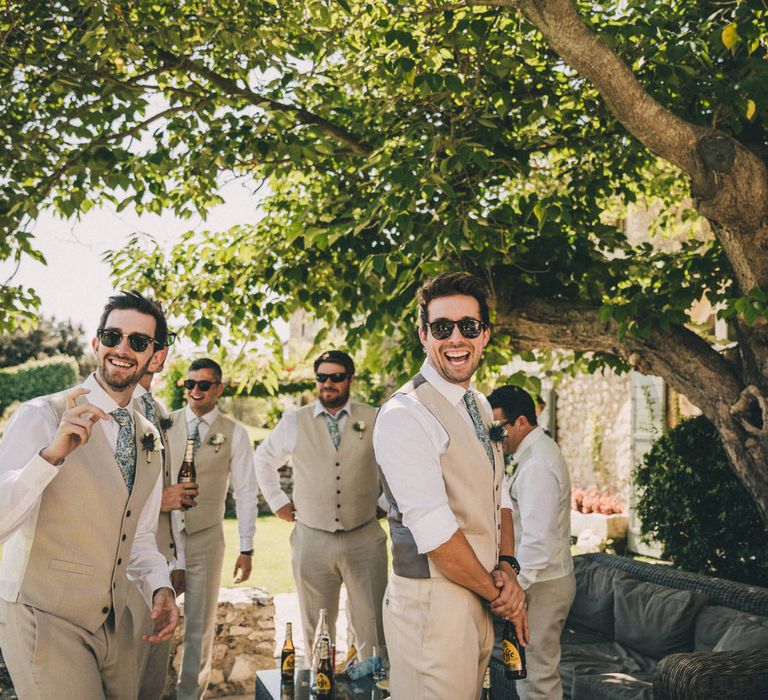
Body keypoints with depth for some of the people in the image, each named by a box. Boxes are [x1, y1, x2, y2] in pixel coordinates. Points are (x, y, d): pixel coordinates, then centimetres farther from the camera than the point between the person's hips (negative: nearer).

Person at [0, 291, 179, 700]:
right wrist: (52, 454, -35)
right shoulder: (42, 416, -14)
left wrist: (160, 587, -1)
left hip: (114, 623, 7)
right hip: (43, 621, -6)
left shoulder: (149, 438, 8)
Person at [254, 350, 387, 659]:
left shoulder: (374, 420, -1)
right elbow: (263, 459, 19)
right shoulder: (294, 422, 3)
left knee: (372, 625, 2)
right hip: (311, 539, 1)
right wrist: (276, 501, 13)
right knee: (316, 629, 11)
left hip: (365, 540, -1)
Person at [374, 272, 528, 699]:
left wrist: (507, 567, -2)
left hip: (481, 598, 8)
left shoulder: (480, 406, 11)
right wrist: (498, 594, -10)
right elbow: (435, 532, -21)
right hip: (433, 603, -8)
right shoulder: (405, 415, -18)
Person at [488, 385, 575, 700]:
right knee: (538, 670, 18)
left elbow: (537, 540, -26)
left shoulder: (537, 466, -21)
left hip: (541, 586, -10)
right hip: (544, 578, 10)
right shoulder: (536, 452, 11)